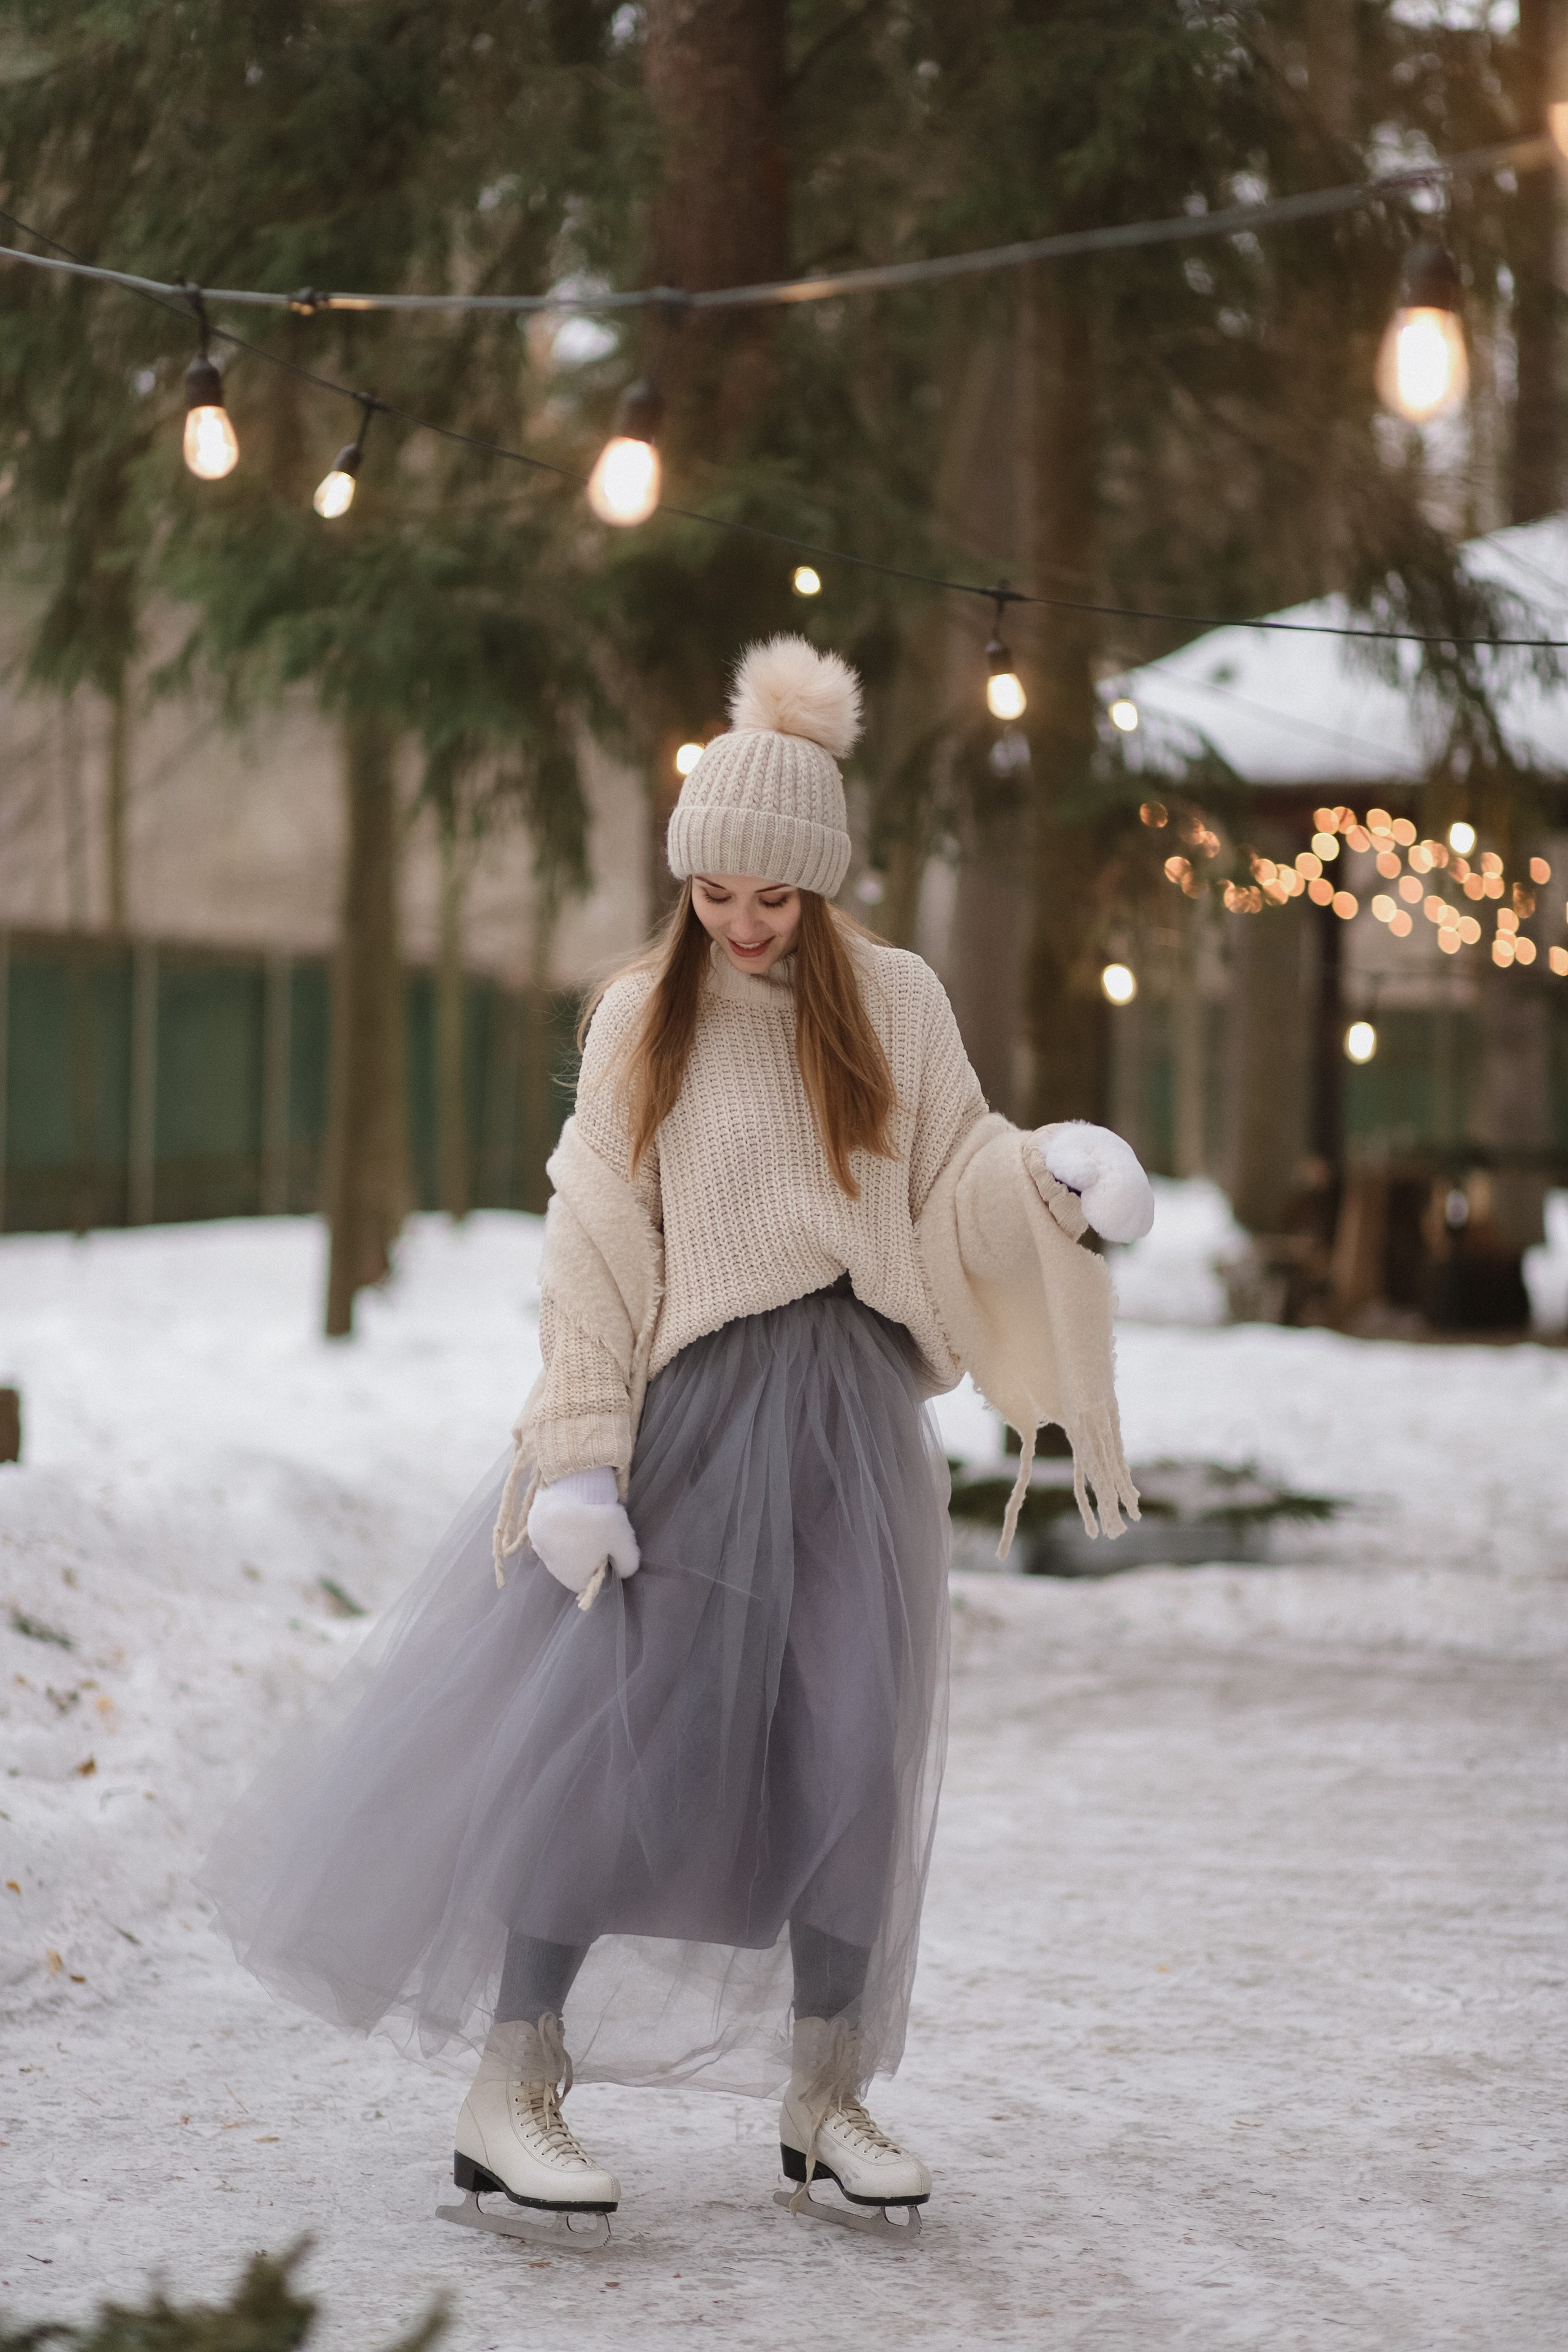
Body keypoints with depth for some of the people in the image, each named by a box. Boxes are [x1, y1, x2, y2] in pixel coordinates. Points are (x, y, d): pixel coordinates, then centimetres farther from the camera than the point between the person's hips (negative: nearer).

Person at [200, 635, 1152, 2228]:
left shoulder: (893, 1005, 6)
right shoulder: (642, 1021, 2)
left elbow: (953, 1195, 9)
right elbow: (596, 1248, -2)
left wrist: (1055, 1171, -14)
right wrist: (580, 1463, -9)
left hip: (852, 1420, 2)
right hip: (694, 1411, -2)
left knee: (854, 1754, 1)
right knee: (616, 1735, -7)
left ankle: (822, 2097, 14)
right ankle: (509, 2094, -1)